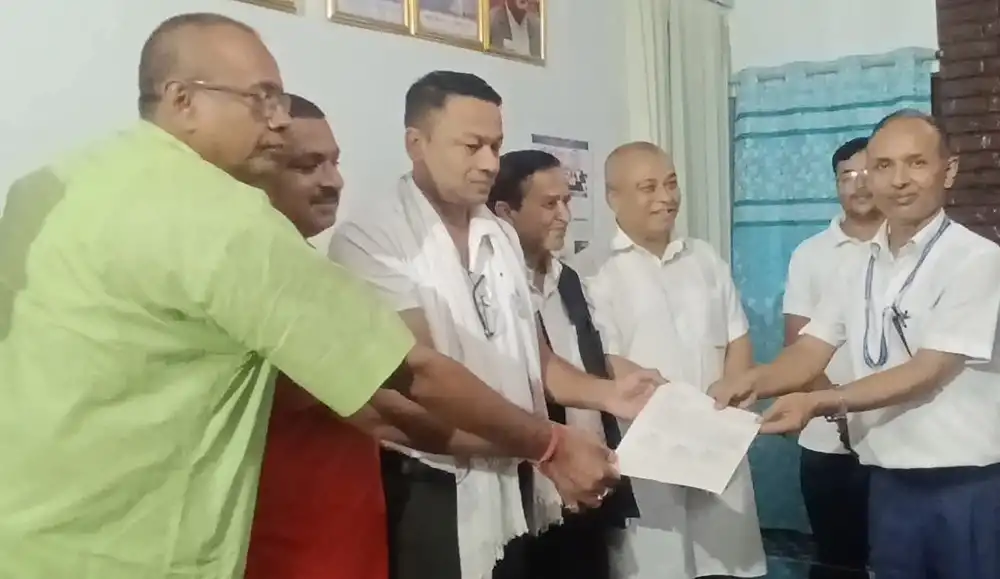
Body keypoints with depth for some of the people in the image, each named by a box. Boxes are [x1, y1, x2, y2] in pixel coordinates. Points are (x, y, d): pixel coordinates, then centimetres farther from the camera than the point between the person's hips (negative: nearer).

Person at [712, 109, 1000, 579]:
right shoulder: (859, 268, 7)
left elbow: (930, 372, -17)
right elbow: (810, 350, 2)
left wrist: (819, 403, -27)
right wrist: (753, 381, -19)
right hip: (890, 482, 5)